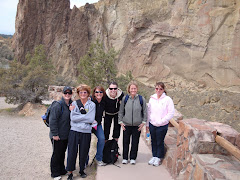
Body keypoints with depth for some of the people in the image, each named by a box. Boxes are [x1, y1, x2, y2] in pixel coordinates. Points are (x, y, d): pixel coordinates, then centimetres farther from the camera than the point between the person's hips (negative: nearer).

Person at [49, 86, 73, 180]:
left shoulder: (71, 105, 7)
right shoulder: (58, 105, -17)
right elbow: (52, 120, -20)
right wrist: (55, 134, -20)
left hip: (66, 135, 7)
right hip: (57, 136, -7)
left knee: (62, 153, 19)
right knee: (56, 154, 5)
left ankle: (62, 170, 34)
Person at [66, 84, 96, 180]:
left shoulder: (92, 105, 3)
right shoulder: (74, 103, 5)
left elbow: (91, 119, -10)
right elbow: (72, 118, -7)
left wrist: (78, 116, -9)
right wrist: (85, 117, -10)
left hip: (86, 132, 0)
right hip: (74, 131, 0)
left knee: (84, 152, 9)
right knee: (72, 152, 2)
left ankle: (82, 170, 29)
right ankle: (70, 172, 16)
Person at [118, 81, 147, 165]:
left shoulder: (142, 99, -3)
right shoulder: (125, 98, -1)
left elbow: (145, 112, 5)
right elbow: (121, 111, 7)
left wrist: (143, 122, 0)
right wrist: (121, 121, 2)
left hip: (137, 125, 0)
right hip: (126, 125, 1)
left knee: (135, 142, 9)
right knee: (126, 142, 9)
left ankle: (133, 158, 25)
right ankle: (125, 158, 24)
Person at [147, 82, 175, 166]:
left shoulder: (167, 99, -9)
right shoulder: (152, 99, 4)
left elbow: (171, 113, -9)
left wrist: (162, 121, -14)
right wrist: (147, 124, 11)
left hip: (162, 125, -4)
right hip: (152, 124, 4)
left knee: (160, 142, 7)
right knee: (153, 141, 15)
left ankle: (159, 158, 25)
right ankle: (154, 156, 33)